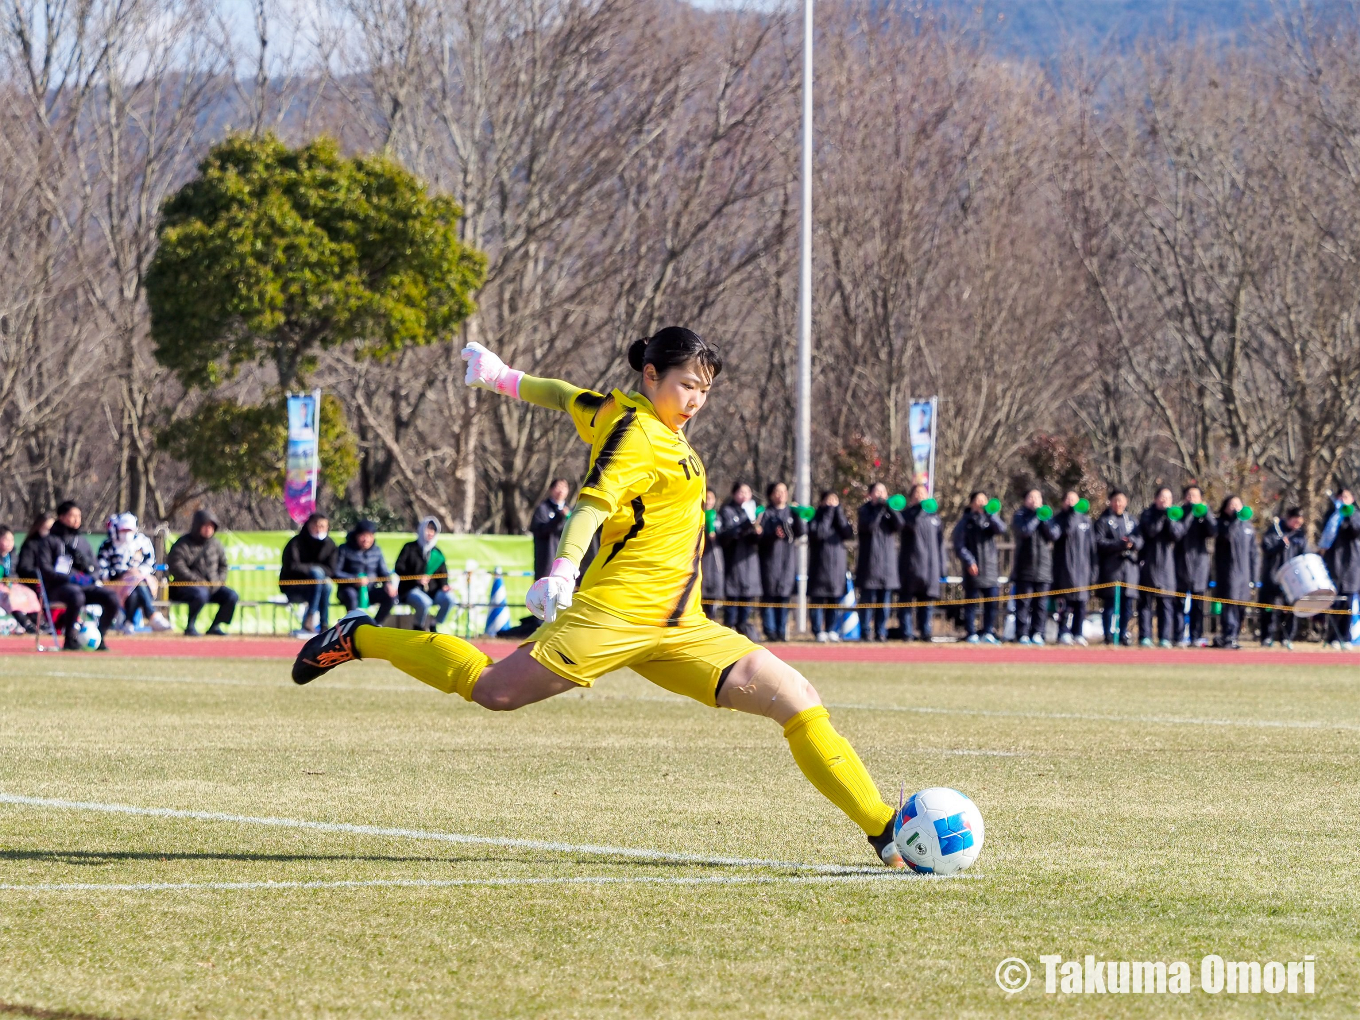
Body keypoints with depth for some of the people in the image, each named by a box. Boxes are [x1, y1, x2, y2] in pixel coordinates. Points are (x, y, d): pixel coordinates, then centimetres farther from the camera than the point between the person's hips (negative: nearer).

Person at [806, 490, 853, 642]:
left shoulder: (840, 518, 13)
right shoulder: (815, 518, 2)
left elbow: (849, 534, -3)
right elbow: (818, 533, -16)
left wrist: (838, 510, -4)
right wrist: (828, 512, -10)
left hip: (837, 565, 4)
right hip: (819, 565, -4)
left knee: (835, 601, 4)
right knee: (817, 600, -4)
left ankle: (832, 631, 10)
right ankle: (819, 631, -2)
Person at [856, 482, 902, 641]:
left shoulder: (890, 511, 14)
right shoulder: (865, 510, 4)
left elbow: (899, 525, -4)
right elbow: (869, 525, -15)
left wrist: (889, 507, -11)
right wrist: (879, 508, -13)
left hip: (887, 562, 3)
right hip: (869, 561, -3)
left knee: (884, 601, 3)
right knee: (867, 600, -4)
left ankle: (881, 632, 7)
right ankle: (866, 632, 0)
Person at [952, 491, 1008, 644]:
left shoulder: (989, 520, 13)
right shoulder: (965, 523, 4)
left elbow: (1001, 529, -7)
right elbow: (959, 546, -1)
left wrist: (991, 514, -16)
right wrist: (969, 561, -14)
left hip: (991, 567, 3)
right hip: (973, 570, -3)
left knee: (992, 602, 1)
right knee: (971, 603, -1)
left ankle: (988, 633, 9)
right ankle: (972, 634, 4)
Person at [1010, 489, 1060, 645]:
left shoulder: (1048, 515, 15)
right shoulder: (1020, 515, 6)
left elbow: (1054, 535, 1)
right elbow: (1024, 530, -14)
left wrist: (1045, 520, -8)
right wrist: (1037, 516, -9)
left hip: (1043, 567, 3)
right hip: (1025, 568, -3)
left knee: (1040, 604, 2)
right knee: (1023, 603, -5)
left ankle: (1037, 634, 7)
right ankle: (1022, 635, -4)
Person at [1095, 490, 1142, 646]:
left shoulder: (1131, 520, 17)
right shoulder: (1104, 520, 4)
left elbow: (1140, 540, 10)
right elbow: (1099, 543, -6)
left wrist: (1133, 542, -13)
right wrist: (1120, 545, -16)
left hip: (1129, 564, 4)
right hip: (1111, 567, -4)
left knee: (1128, 601, 2)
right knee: (1110, 602, -5)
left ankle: (1123, 633, 11)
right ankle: (1109, 636, -2)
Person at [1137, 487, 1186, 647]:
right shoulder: (1147, 514, 7)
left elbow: (1178, 534, -3)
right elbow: (1150, 530, -12)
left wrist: (1169, 518, -12)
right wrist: (1162, 515, -14)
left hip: (1167, 566, 1)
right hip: (1148, 565, -1)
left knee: (1166, 603, -3)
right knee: (1146, 602, -2)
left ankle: (1165, 638, -2)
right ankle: (1145, 637, 0)